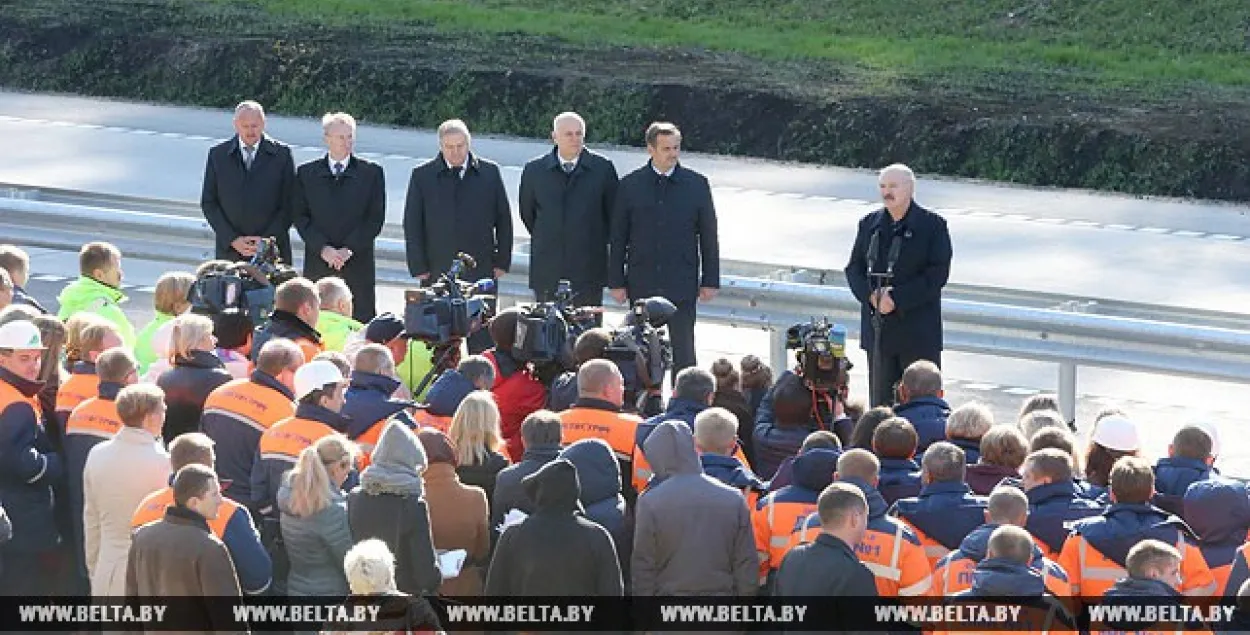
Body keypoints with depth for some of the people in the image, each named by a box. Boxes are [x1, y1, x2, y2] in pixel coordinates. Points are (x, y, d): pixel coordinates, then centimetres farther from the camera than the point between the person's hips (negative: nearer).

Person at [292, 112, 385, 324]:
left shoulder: (371, 173, 7)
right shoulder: (306, 173, 10)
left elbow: (376, 218, 1)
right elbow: (299, 216, 5)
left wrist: (348, 249, -9)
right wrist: (323, 249, -9)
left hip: (358, 265, -1)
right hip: (317, 265, 1)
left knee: (360, 322, -6)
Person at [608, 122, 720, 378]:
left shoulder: (697, 184, 2)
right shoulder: (630, 186, 2)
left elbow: (709, 236, 5)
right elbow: (618, 238, 6)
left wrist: (710, 281, 2)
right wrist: (616, 282, 2)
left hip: (682, 286, -1)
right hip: (642, 285, 1)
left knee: (683, 351, -1)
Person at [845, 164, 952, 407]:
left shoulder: (933, 225, -3)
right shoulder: (869, 224, 12)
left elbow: (938, 274, -10)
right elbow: (854, 268, 10)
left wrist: (898, 298, -18)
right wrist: (870, 294, -11)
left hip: (918, 330, -4)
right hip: (878, 331, 4)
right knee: (880, 400, 6)